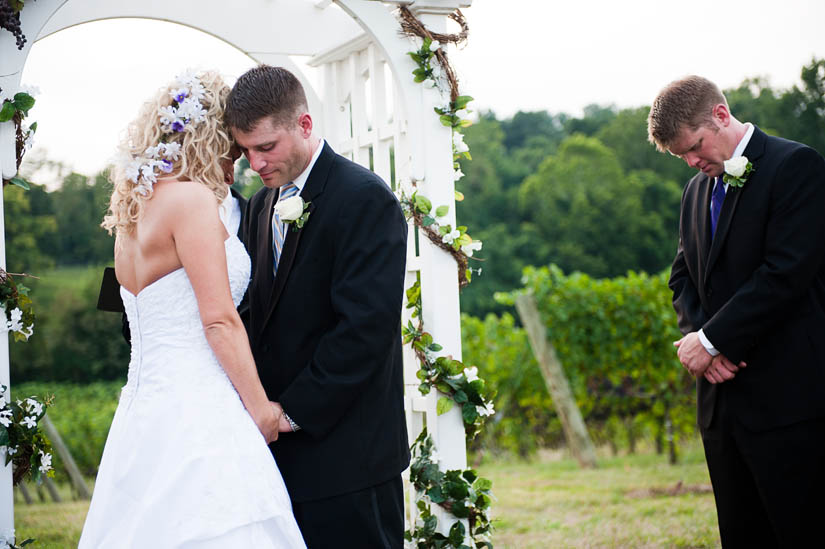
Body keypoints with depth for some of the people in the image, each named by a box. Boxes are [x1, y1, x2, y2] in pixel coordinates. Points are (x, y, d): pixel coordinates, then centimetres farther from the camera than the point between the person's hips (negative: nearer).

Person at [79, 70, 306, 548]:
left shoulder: (136, 207, 16)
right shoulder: (192, 198, -10)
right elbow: (219, 320, -14)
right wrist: (261, 408, -7)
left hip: (146, 408, 9)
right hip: (195, 414, -9)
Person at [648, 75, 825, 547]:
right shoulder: (697, 190, 18)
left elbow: (786, 273, -16)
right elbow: (684, 277, 19)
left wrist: (712, 340, -11)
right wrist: (697, 334, -2)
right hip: (724, 401, 7)